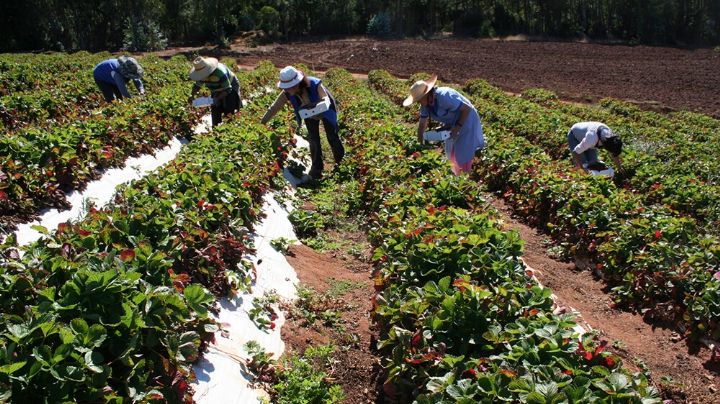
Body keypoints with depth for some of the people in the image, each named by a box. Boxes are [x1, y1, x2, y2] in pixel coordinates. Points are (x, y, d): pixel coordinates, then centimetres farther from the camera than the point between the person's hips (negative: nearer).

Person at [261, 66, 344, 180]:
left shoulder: (315, 84, -42)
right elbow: (274, 108, -24)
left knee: (332, 138, 6)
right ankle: (316, 168, 17)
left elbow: (326, 100, -47)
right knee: (313, 140, 1)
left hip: (325, 112, -3)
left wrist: (314, 104, -69)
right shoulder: (287, 93, -30)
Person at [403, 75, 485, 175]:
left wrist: (457, 128, -27)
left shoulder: (444, 97, -35)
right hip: (452, 124, 8)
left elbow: (467, 108, -29)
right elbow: (422, 124, -3)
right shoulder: (426, 104, -11)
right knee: (451, 152, 18)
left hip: (466, 121, -8)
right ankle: (457, 176, 36)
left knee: (463, 154, -3)